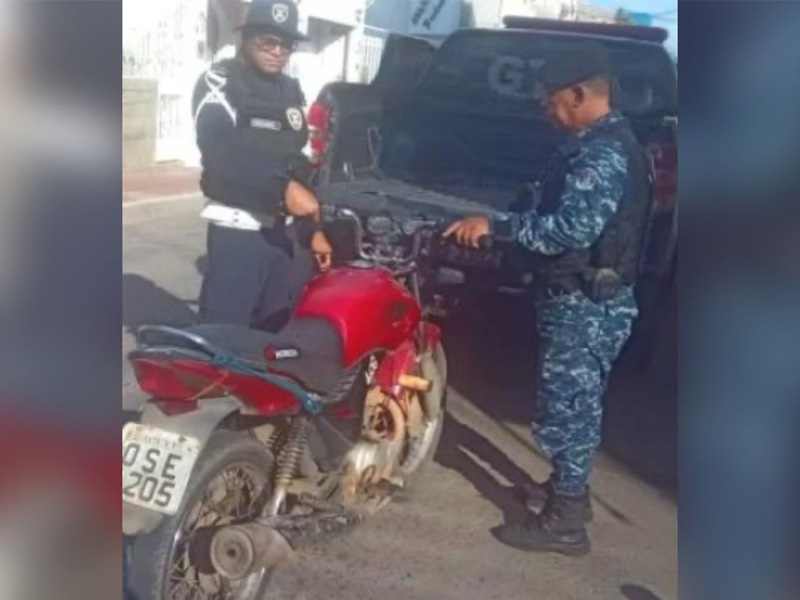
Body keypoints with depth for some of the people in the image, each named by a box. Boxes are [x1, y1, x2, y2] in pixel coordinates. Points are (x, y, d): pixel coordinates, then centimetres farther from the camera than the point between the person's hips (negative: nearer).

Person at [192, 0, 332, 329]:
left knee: (282, 330, 11)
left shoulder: (290, 91, 19)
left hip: (289, 230, 7)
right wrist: (284, 187, -31)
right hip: (240, 228, -7)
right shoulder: (219, 81, -4)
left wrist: (313, 229, 17)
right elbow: (222, 149, -21)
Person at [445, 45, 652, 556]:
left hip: (585, 306, -11)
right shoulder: (604, 144, 12)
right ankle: (568, 490, 37)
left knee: (567, 408, -2)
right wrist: (505, 225, 15)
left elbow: (571, 229, -30)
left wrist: (495, 226, -27)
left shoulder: (603, 154, -22)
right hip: (587, 300, 11)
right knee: (578, 404, 21)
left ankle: (564, 522, 8)